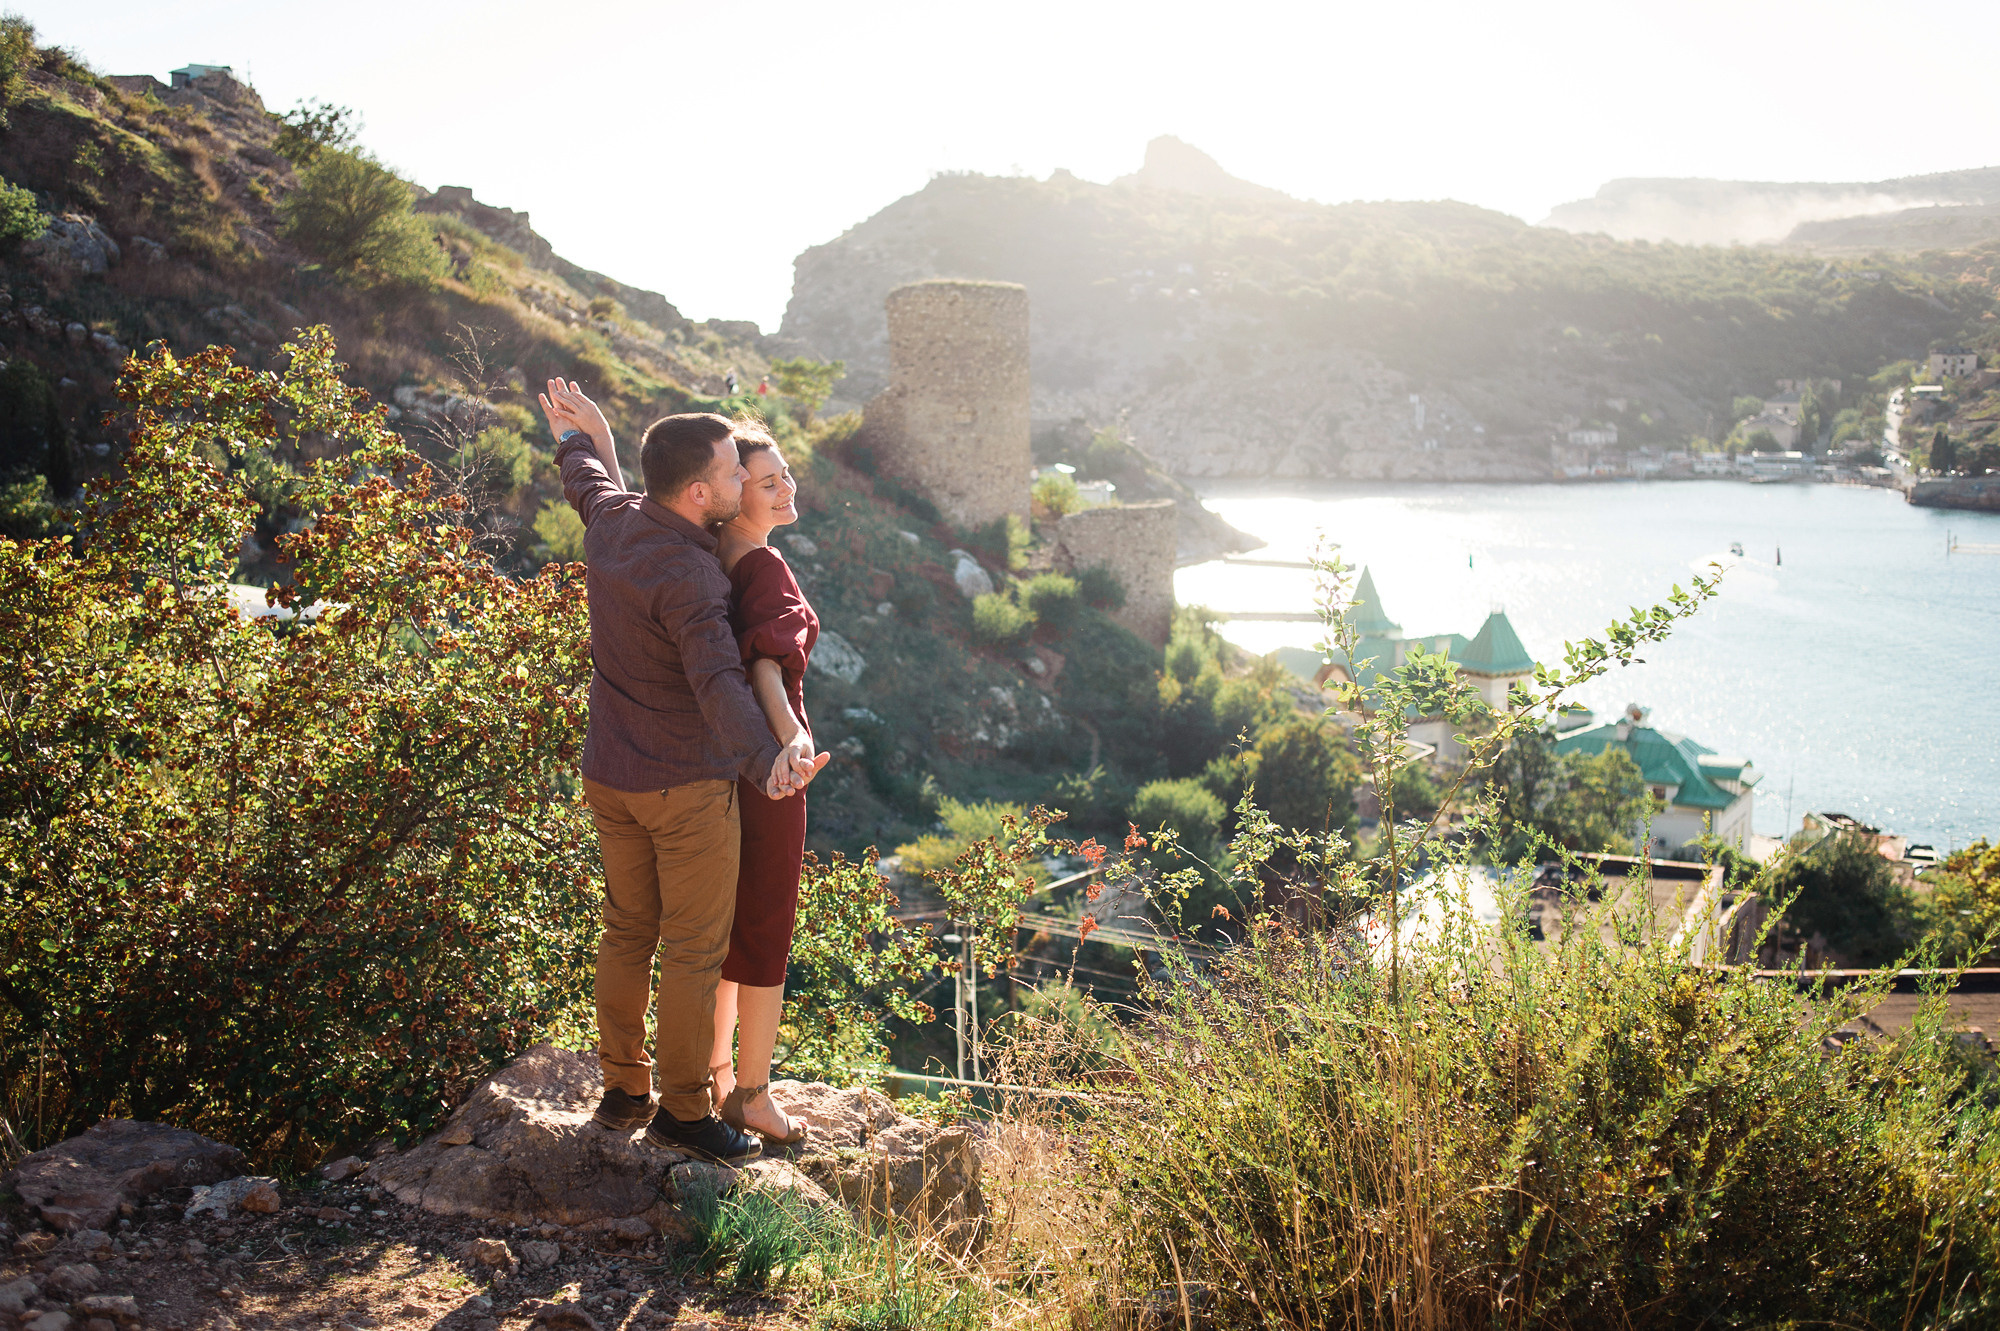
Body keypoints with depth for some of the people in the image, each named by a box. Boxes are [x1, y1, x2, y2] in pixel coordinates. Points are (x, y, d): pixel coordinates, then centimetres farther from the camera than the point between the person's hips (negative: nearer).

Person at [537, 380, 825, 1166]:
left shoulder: (611, 519, -2)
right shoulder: (690, 579, -26)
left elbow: (588, 480, 23)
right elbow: (719, 681, -41)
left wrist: (575, 436, 45)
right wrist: (767, 759, -56)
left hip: (609, 777, 8)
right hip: (688, 787, -8)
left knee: (627, 933, 19)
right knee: (695, 952, 6)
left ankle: (622, 1092, 31)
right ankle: (683, 1111, 17)